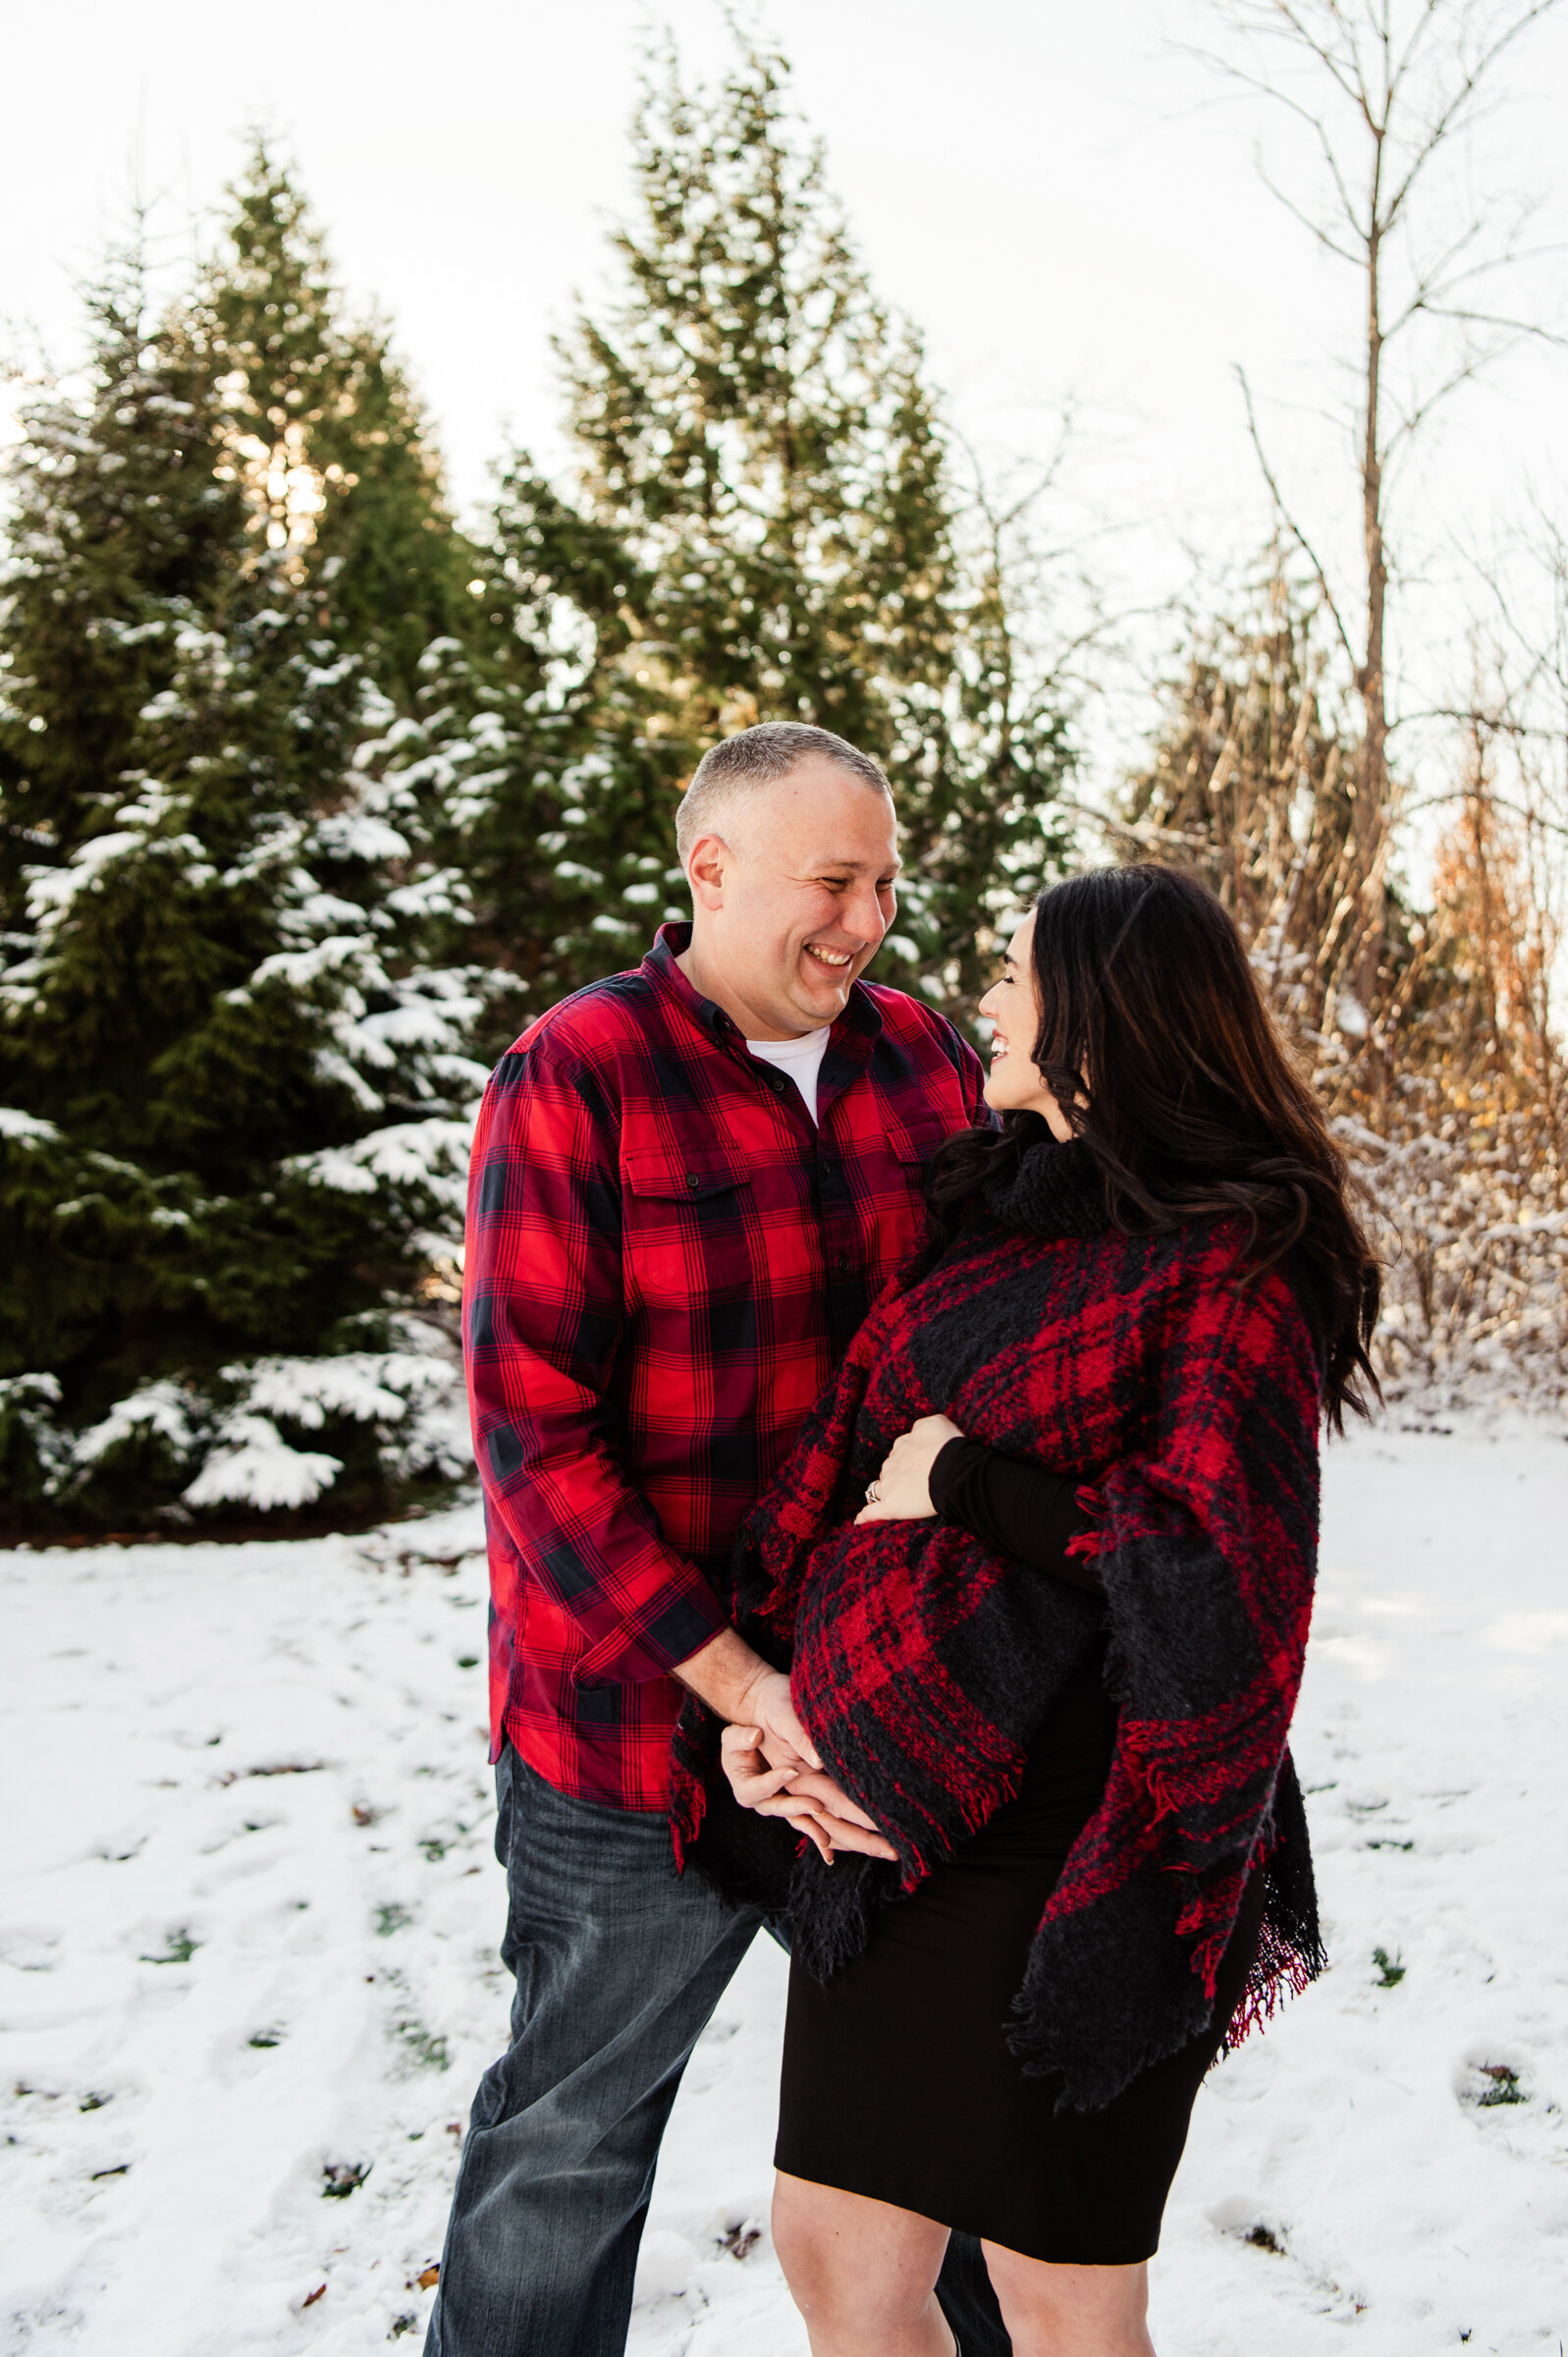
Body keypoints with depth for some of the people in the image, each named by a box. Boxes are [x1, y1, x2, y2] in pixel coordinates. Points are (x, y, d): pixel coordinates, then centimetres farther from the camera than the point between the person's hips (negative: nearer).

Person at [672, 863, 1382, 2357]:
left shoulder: (1231, 1265, -11)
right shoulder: (987, 1210, 11)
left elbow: (1217, 1573, -19)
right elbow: (839, 1458, 11)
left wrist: (962, 1480, -11)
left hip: (1073, 1840, -7)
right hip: (881, 1814, 7)